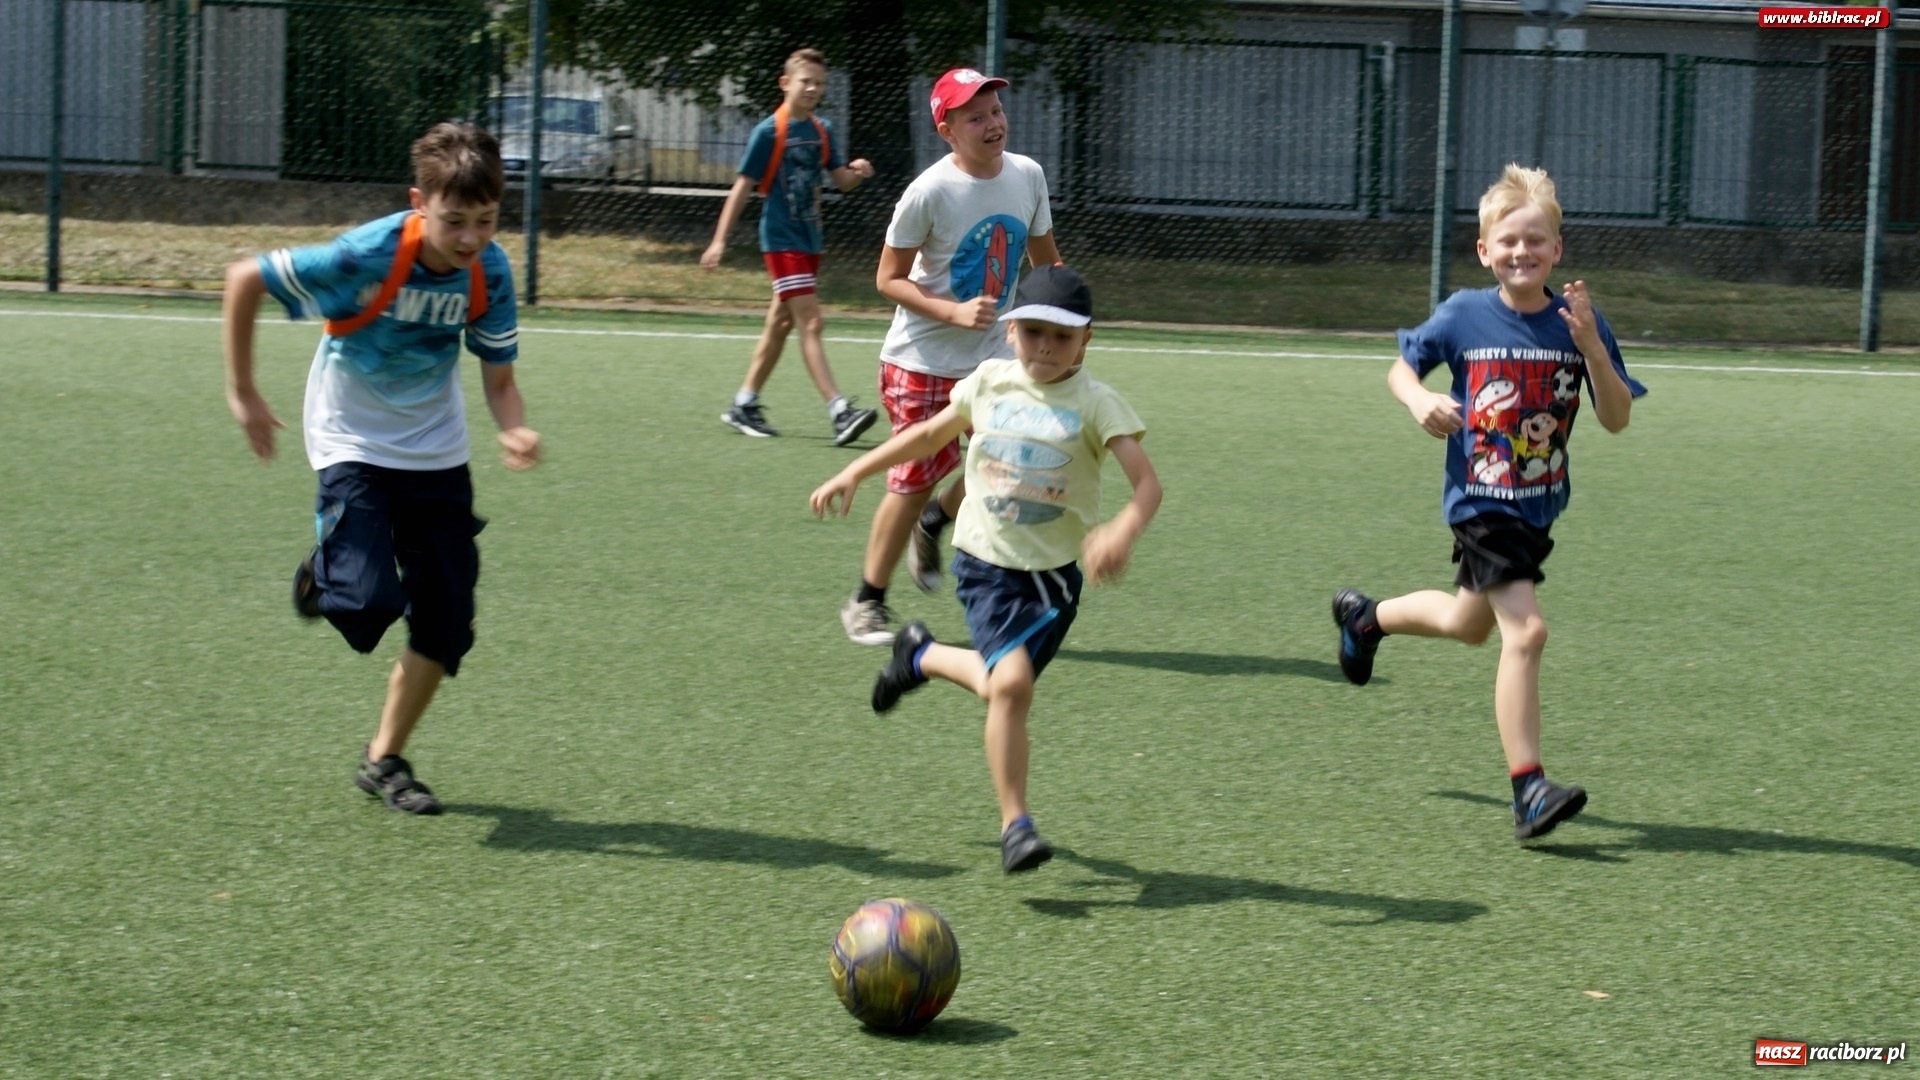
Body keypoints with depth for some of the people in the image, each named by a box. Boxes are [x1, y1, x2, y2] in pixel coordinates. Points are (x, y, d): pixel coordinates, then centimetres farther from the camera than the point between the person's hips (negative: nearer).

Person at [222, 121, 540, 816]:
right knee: (369, 603, -23)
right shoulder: (365, 257, -28)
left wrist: (515, 430, -29)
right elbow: (244, 280, -17)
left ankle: (385, 760, 22)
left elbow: (498, 379, -6)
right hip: (354, 443, -4)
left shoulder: (489, 273, -15)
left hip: (436, 451, 4)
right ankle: (323, 573, 15)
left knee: (446, 621, 3)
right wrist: (243, 393, -12)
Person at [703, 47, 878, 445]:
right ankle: (839, 413, -22)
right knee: (810, 323, -15)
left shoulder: (822, 131, 8)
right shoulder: (769, 132, -10)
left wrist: (857, 172, -12)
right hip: (782, 239, -7)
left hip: (809, 239, 8)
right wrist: (719, 240, -11)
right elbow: (742, 188, -8)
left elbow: (842, 180, 12)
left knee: (780, 323, 13)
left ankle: (743, 406, 23)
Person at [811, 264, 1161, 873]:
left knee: (1001, 683, 6)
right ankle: (1015, 827, -6)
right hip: (985, 562, 0)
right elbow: (930, 434, 19)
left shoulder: (1095, 403, -9)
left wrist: (1123, 532, -40)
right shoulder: (990, 383, 1)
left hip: (1054, 572, 0)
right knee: (1012, 682, -17)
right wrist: (854, 473, 18)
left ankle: (922, 657, 38)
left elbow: (1146, 481, -20)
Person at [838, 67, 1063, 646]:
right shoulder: (930, 193, -20)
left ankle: (933, 523, 32)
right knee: (915, 481, -2)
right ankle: (867, 602, 15)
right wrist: (955, 313, -26)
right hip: (922, 362, -5)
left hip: (993, 358, 5)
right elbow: (889, 279, -14)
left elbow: (1044, 258, 13)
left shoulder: (1028, 176, -3)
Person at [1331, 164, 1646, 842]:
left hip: (1540, 505, 5)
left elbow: (1617, 419, -9)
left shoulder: (1579, 323, -5)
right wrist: (1419, 400, -16)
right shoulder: (1463, 316, -9)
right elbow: (1400, 367, 6)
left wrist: (1590, 348, -23)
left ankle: (1365, 616, 53)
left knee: (1469, 624, 23)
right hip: (1481, 503, -5)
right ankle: (1528, 791, -15)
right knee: (1525, 632, -19)